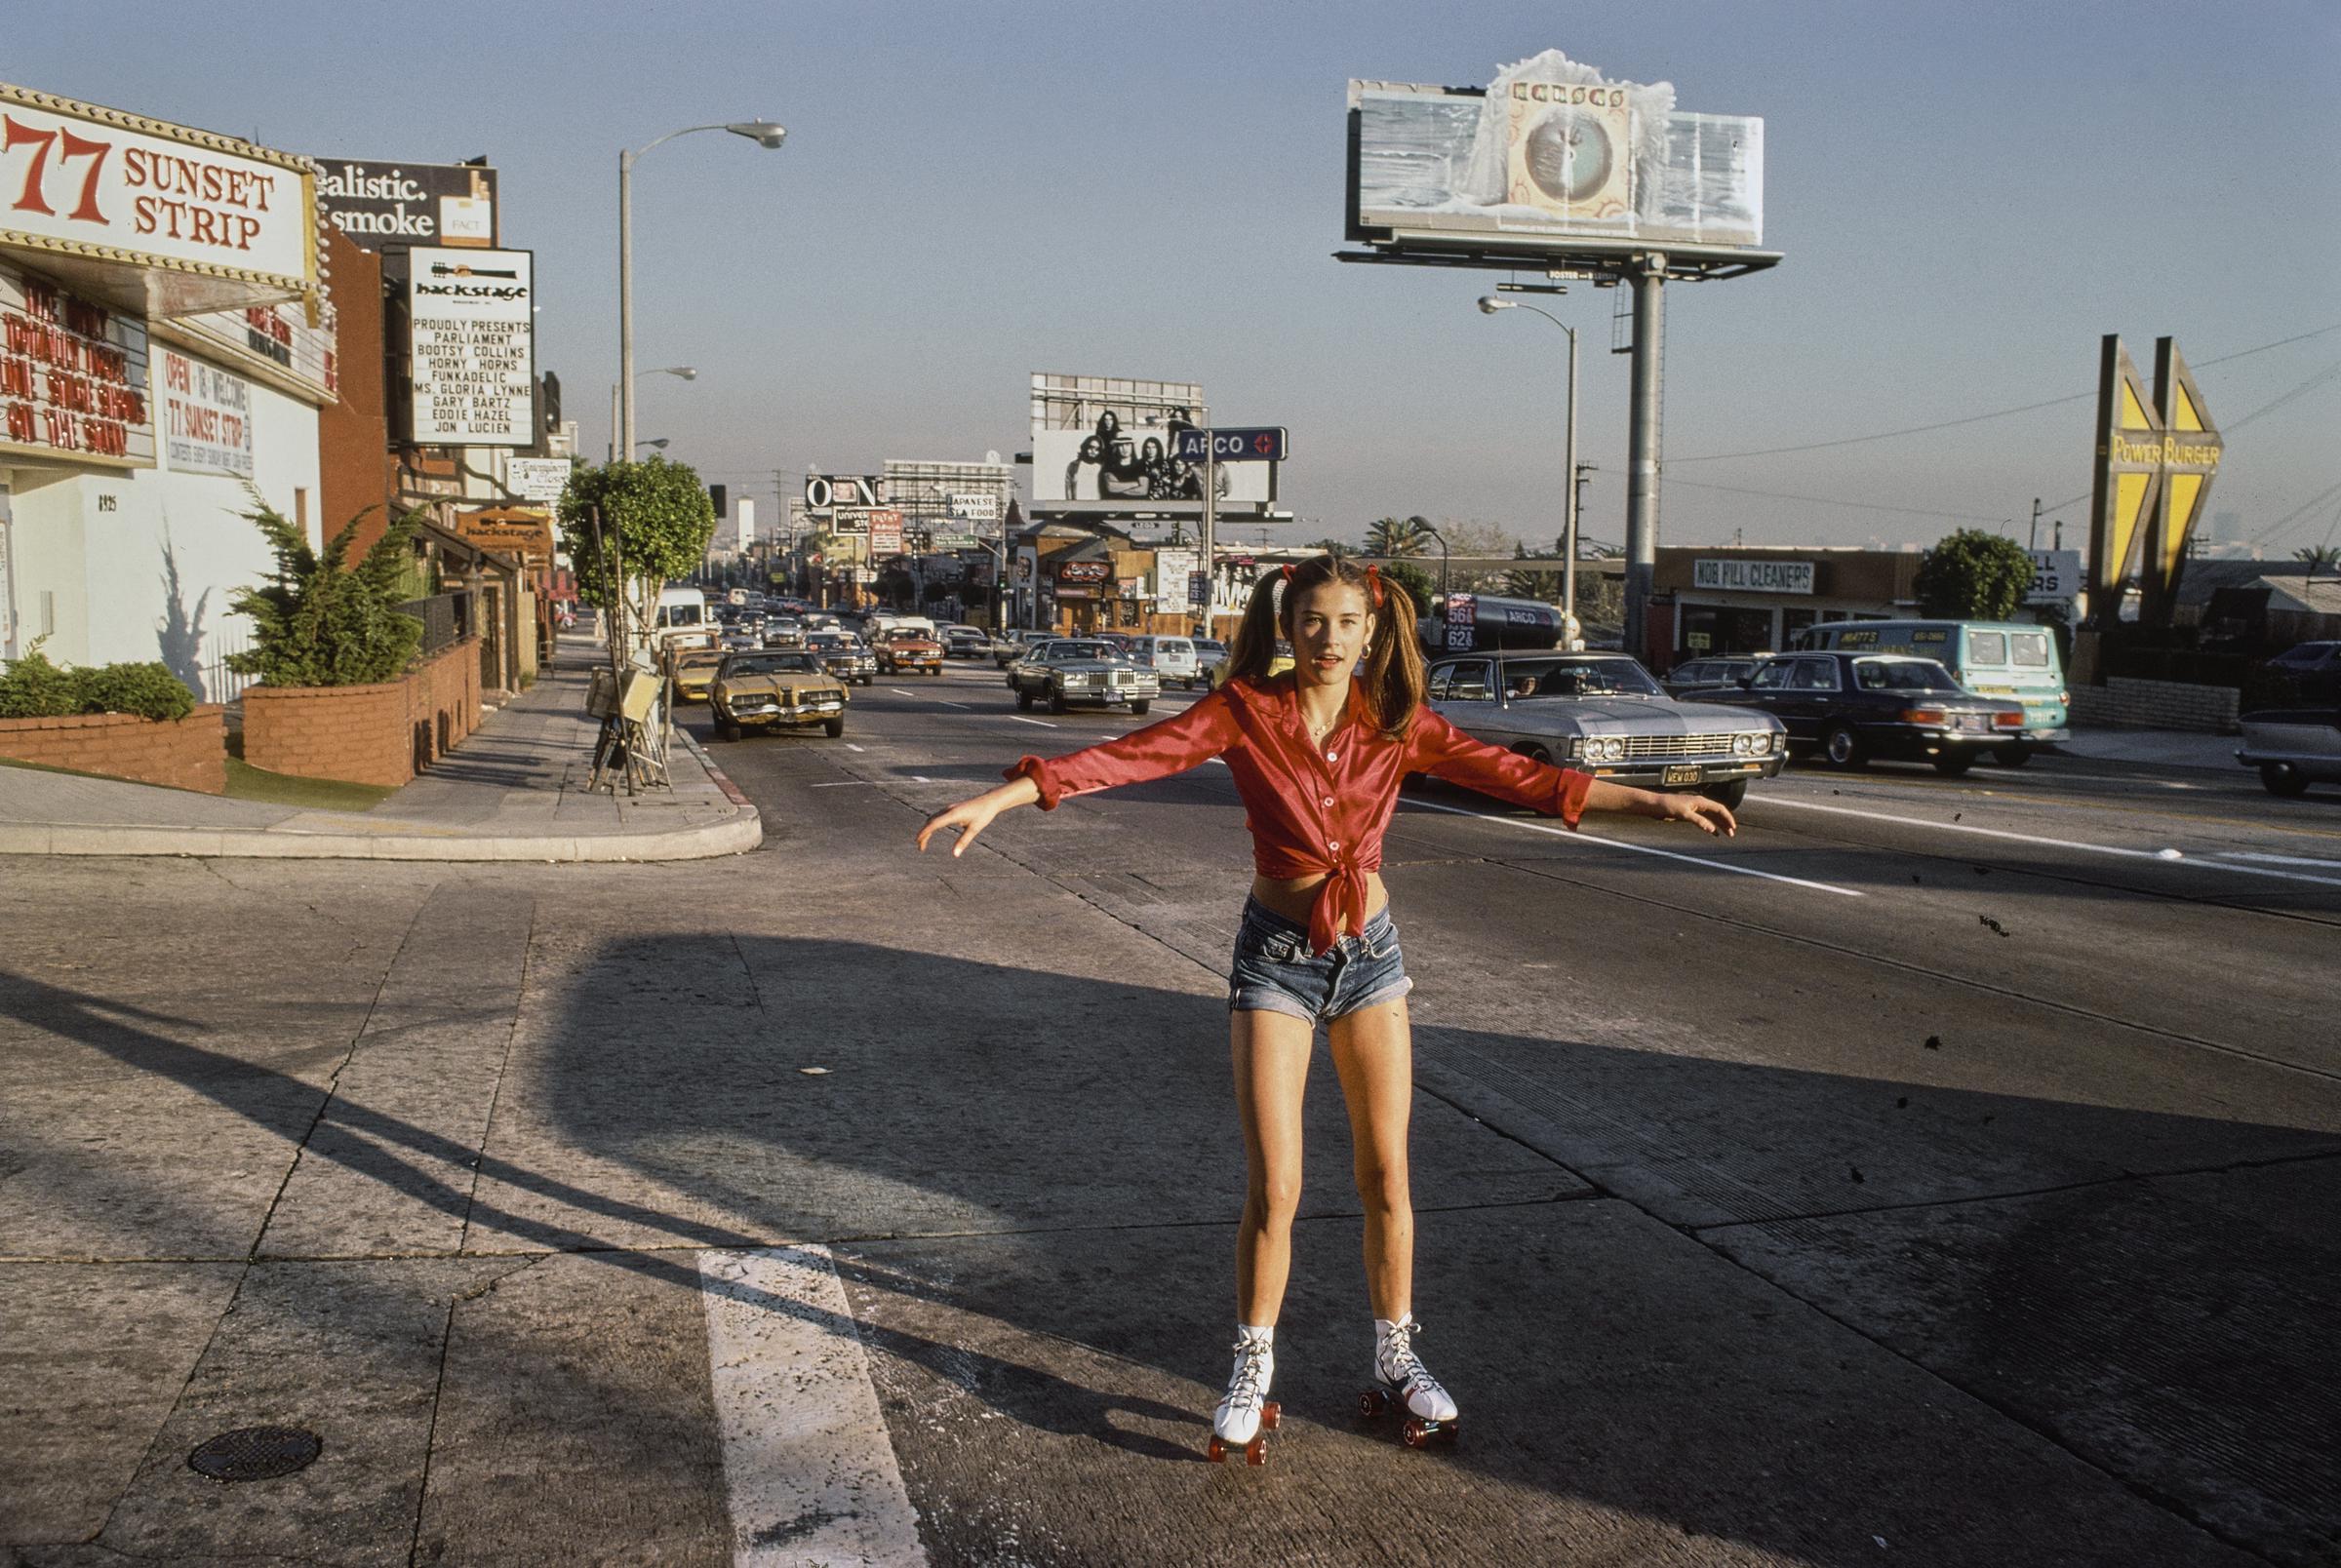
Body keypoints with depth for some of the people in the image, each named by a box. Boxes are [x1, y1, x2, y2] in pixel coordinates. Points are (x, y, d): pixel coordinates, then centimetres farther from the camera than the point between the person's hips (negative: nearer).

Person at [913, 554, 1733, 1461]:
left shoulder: (1396, 725, -2)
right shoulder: (1246, 712, -9)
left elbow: (1516, 777, -3)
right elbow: (1132, 755, -19)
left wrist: (1658, 803, -6)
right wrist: (1001, 797, -30)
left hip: (1369, 953, 3)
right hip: (1276, 956, -2)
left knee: (1387, 1176, 8)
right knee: (1273, 1187, -2)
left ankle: (1395, 1362, 26)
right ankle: (1252, 1378, 16)